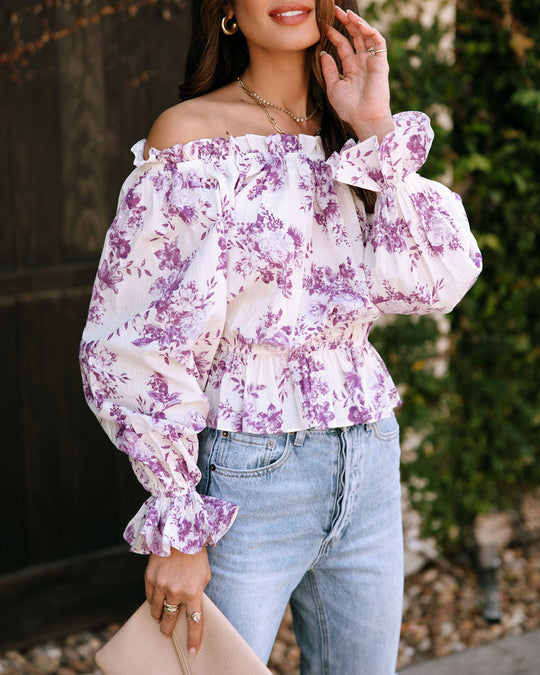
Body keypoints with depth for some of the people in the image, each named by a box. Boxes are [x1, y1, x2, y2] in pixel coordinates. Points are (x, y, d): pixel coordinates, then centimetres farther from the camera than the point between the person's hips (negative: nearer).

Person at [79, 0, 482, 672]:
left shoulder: (355, 138, 8)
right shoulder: (192, 134, -8)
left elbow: (440, 280, -7)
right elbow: (139, 345, -10)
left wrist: (376, 130, -11)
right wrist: (175, 528, -12)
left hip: (368, 465, 5)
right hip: (245, 477, -5)